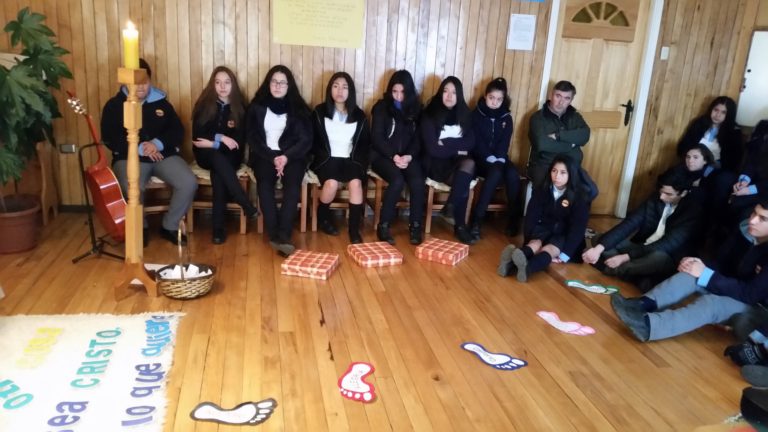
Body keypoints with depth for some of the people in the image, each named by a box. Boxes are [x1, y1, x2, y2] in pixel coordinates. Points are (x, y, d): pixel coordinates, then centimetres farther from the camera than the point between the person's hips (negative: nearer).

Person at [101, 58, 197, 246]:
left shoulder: (161, 102, 12)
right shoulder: (114, 105, 5)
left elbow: (178, 130, 7)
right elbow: (109, 138, -3)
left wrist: (158, 144, -13)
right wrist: (139, 148, -17)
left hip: (163, 154, 3)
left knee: (189, 183, -23)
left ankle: (169, 226, -1)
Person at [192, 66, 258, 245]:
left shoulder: (239, 107, 1)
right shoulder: (204, 104, 1)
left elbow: (239, 140, -4)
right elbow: (197, 135, -5)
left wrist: (213, 142, -14)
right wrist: (220, 138, -18)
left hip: (229, 156, 0)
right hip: (207, 156, 0)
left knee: (218, 172, -33)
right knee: (217, 158, -35)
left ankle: (218, 227, -32)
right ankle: (247, 206, -39)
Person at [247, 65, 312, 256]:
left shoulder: (298, 108, 7)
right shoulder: (257, 106, 8)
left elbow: (306, 140, 1)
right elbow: (253, 139, 3)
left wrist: (286, 157, -16)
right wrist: (273, 158, -13)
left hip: (291, 156, 0)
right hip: (265, 155, 0)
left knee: (293, 183, -31)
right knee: (265, 182, -31)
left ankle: (283, 236, -38)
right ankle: (274, 235, -31)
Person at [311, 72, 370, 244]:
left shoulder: (359, 115, 10)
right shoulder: (320, 111, 5)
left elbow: (365, 143, 13)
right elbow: (313, 141, 4)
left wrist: (359, 162, -3)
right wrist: (325, 158, -10)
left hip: (350, 159, 2)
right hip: (327, 159, -1)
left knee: (356, 182, -29)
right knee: (332, 183, -31)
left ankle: (354, 230, -22)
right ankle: (323, 217, -2)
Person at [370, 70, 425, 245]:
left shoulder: (415, 109, 11)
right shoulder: (382, 107, 0)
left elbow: (418, 138, 7)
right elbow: (376, 138, -6)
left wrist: (409, 156, -13)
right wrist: (394, 156, -19)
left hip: (407, 156, 3)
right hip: (383, 155, -3)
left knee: (418, 181, -27)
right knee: (397, 181, -32)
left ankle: (415, 226, -14)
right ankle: (383, 225, -19)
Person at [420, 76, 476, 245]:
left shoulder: (464, 114, 10)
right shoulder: (429, 115, -4)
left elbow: (470, 142, -1)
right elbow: (432, 149, -13)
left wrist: (446, 143, -12)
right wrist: (457, 148, -8)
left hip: (457, 162, 4)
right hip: (436, 164, -4)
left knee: (469, 163, -32)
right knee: (464, 181, -30)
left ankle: (451, 206, -23)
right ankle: (460, 226, -22)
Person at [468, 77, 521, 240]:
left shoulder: (506, 117, 10)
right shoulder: (476, 114, 0)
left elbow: (505, 142, 1)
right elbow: (476, 141, -8)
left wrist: (499, 159, -17)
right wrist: (490, 158, -21)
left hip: (499, 158, 4)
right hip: (481, 158, -3)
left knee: (513, 174, -28)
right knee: (496, 173, -34)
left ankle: (513, 217, -16)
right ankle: (476, 220, -32)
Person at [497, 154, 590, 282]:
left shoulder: (580, 196, -10)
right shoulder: (542, 190, -1)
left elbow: (578, 227, -15)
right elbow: (531, 216, -7)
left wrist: (564, 255, -26)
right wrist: (529, 240, -24)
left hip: (566, 236, -2)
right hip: (544, 229, 2)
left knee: (552, 248, -34)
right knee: (535, 243, -32)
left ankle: (528, 267, -67)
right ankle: (512, 262, -65)